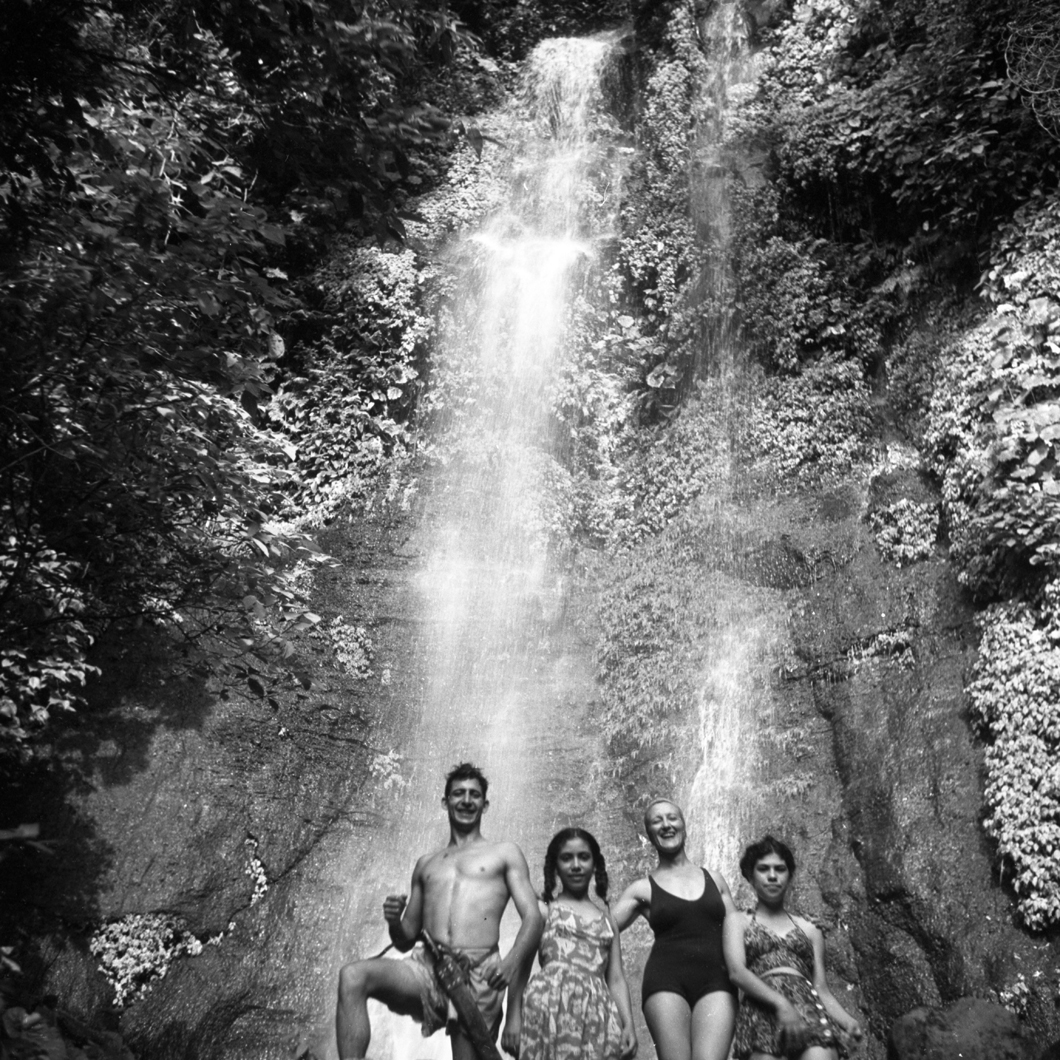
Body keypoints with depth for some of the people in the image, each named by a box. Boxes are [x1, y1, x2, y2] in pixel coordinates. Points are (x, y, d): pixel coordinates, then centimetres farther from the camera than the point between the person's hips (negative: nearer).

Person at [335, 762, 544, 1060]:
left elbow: (533, 918, 3)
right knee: (353, 977, -24)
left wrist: (511, 962, -18)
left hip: (478, 976, -2)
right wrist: (394, 922, 1)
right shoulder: (426, 864, 24)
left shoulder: (505, 854, 14)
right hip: (425, 967, 3)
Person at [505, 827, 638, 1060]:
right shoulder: (543, 910, 12)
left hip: (598, 1009, 3)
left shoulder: (606, 917, 22)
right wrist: (512, 1018, -6)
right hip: (551, 1004, -3)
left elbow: (616, 979, 17)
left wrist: (628, 1024, 3)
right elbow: (520, 967, 5)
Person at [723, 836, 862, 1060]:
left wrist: (847, 1020, -1)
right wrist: (779, 1002, -15)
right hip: (762, 1010, -2)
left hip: (809, 1006, 2)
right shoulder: (738, 922, 19)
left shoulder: (809, 931, 27)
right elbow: (737, 971, 2)